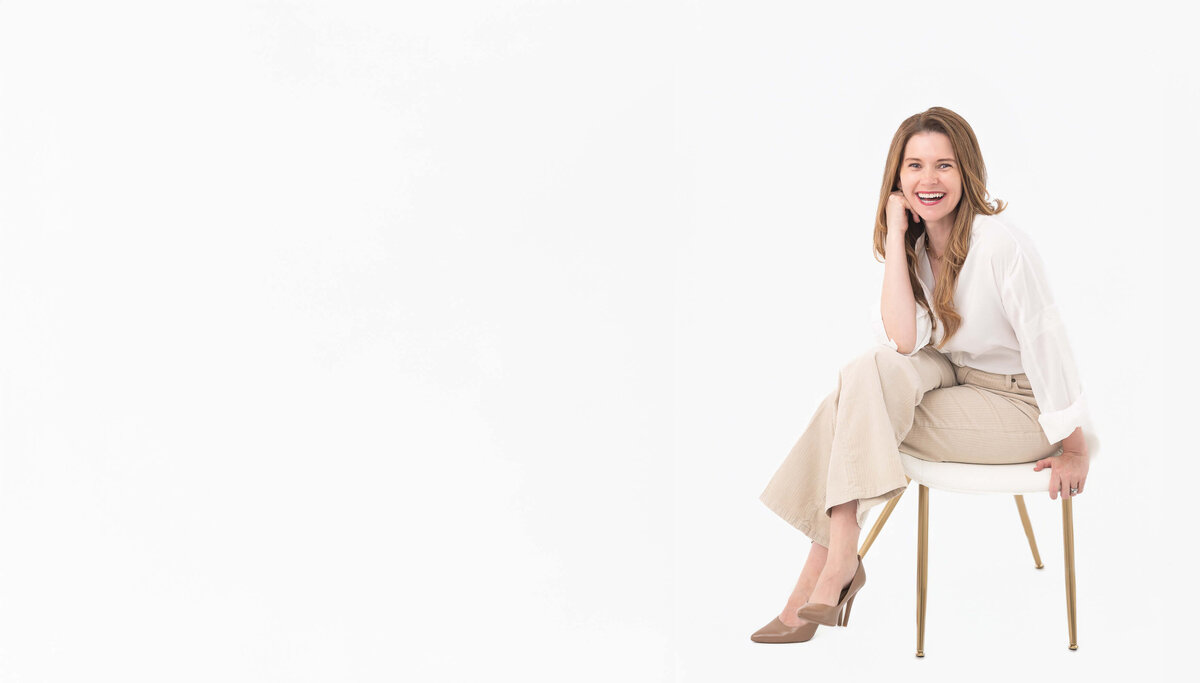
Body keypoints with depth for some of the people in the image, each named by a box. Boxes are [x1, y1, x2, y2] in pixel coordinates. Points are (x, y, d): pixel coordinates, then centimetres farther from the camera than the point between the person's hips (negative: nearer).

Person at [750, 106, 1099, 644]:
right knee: (867, 373, -21)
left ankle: (831, 565, -16)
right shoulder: (914, 247, 0)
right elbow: (902, 343, -16)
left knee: (864, 398, -23)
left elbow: (1047, 343, -17)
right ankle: (835, 563, -20)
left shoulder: (999, 243, -21)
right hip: (955, 382, 7)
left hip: (1021, 409, -7)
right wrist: (895, 235, -17)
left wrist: (1075, 452, -13)